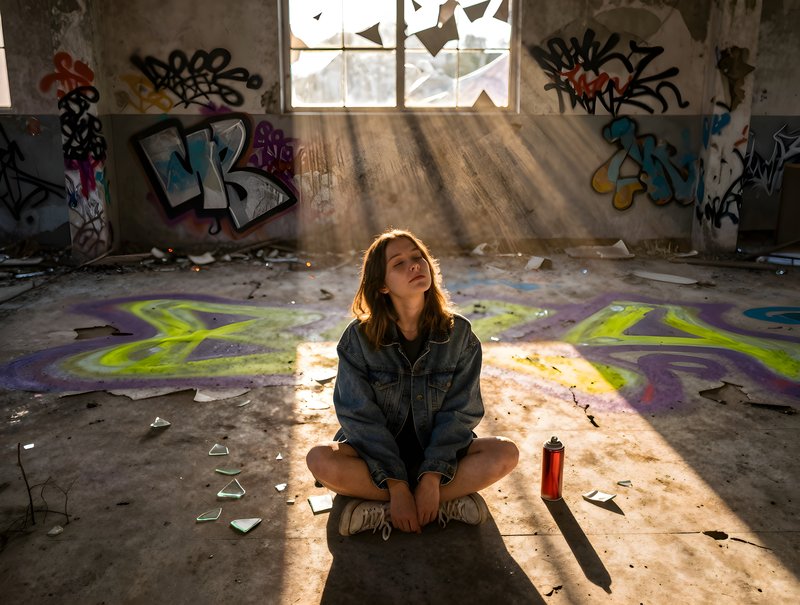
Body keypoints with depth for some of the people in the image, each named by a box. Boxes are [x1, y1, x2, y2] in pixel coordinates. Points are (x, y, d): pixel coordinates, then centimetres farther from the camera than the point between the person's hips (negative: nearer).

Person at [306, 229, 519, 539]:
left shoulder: (459, 333, -8)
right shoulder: (359, 337, -12)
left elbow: (460, 412, -9)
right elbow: (360, 417, -13)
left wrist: (432, 476, -21)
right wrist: (396, 486, -21)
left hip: (438, 453, 1)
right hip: (377, 452, -1)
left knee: (506, 453, -24)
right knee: (320, 460, -30)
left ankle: (381, 510, -22)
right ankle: (448, 504, -21)